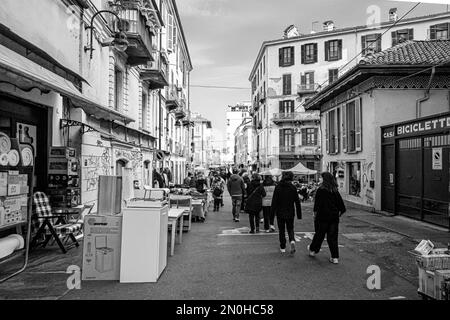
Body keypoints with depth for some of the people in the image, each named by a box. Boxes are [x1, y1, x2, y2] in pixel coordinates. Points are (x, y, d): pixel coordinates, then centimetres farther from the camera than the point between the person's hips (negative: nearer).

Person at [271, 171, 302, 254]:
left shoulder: (278, 187, -8)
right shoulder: (293, 188, -5)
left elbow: (274, 201, -8)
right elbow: (297, 202, -1)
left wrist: (273, 212, -3)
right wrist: (299, 214, 5)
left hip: (280, 212, -1)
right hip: (290, 213, 1)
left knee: (281, 230, 11)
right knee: (290, 228, 15)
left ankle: (283, 247, 15)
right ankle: (292, 241, -12)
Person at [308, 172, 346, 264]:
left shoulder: (320, 190, -9)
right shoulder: (335, 191, 5)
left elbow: (317, 204, -15)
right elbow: (342, 207, 6)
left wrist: (315, 214, -7)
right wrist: (338, 214, 16)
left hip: (322, 217, -3)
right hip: (334, 217, 4)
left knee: (319, 235, 12)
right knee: (333, 237, 7)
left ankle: (313, 250, 31)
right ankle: (335, 257, 6)